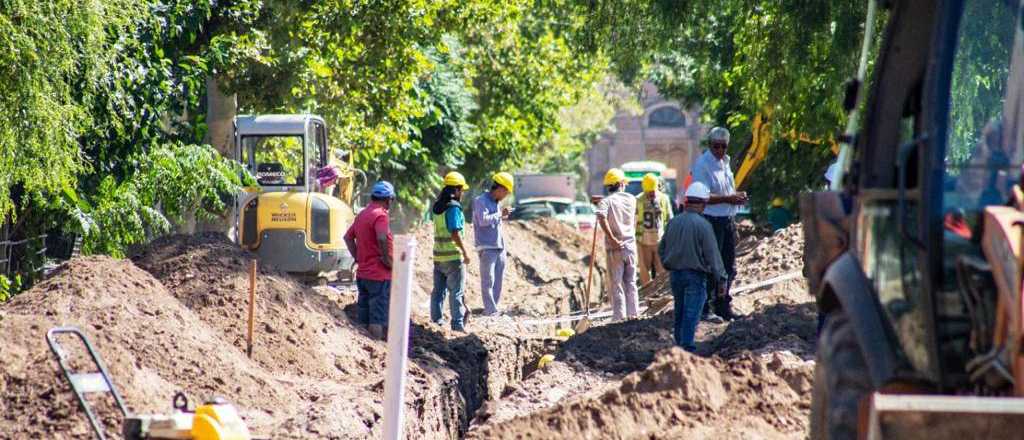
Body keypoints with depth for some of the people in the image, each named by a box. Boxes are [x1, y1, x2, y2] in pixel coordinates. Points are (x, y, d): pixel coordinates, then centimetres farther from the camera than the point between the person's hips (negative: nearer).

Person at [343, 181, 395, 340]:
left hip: (362, 273, 8)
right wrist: (387, 259, -20)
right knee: (378, 320, -4)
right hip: (379, 275, -8)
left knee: (363, 320, 13)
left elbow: (348, 237, 21)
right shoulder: (380, 215, -15)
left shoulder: (362, 214, 12)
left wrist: (357, 257, 14)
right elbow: (382, 238, -32)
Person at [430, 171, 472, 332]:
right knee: (456, 291, -1)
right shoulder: (453, 207, -16)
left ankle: (436, 320, 15)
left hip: (438, 255, 7)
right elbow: (455, 233, -20)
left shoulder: (437, 206, 8)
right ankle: (458, 323, 0)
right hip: (453, 255, -7)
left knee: (438, 290, 12)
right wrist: (465, 252, -14)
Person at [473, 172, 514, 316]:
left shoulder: (496, 203, 18)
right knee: (488, 280, -9)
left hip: (499, 248, 8)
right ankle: (490, 310, -11)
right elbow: (483, 220, -22)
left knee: (498, 280, 8)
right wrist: (499, 215, -13)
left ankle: (494, 309, 12)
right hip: (487, 248, -8)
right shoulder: (481, 201, -7)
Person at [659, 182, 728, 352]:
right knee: (691, 312, -4)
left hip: (675, 274, 6)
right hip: (695, 275, -6)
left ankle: (679, 342, 26)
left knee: (679, 311, 17)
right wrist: (721, 278, -4)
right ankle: (687, 346, -9)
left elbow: (661, 248, 12)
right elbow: (712, 254, -12)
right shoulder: (703, 225, -14)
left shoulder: (673, 222, 3)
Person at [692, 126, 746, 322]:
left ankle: (723, 306, 22)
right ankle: (704, 309, -2)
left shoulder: (725, 162, 14)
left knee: (728, 267, 13)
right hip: (711, 221, -9)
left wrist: (738, 196, 4)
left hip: (727, 220, 9)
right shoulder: (702, 164, -13)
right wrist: (729, 199, -22)